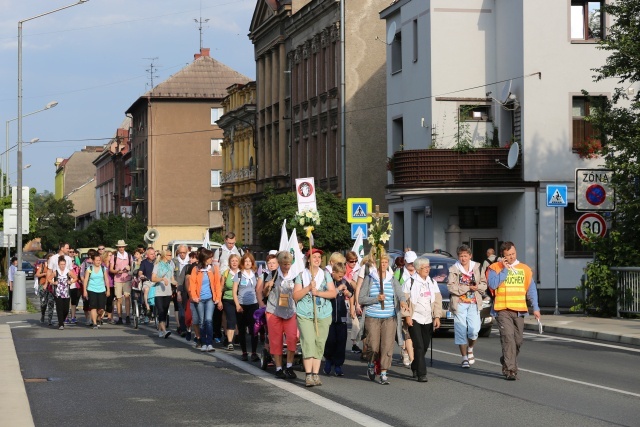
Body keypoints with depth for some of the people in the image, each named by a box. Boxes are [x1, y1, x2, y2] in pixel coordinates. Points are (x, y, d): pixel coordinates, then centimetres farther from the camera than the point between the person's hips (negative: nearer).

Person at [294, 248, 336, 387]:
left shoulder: (325, 274, 10)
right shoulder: (302, 275, 5)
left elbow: (333, 293, 1)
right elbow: (295, 296, -1)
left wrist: (318, 292, -12)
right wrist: (308, 288, -14)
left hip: (323, 315, 2)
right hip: (305, 315, -2)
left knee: (319, 344, 2)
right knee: (308, 342, -14)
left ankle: (316, 374, 8)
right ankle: (308, 375, -15)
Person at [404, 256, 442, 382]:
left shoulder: (432, 283, 12)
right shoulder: (410, 283, -3)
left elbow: (438, 300, 11)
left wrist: (437, 316, 3)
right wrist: (407, 316, -11)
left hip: (428, 320, 5)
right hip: (414, 319, -5)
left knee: (425, 347, 9)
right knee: (419, 346, -11)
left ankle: (415, 368, 29)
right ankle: (421, 374, -11)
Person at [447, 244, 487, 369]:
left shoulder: (477, 268, 10)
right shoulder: (454, 269, 3)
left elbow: (484, 284, 10)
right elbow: (451, 287, -9)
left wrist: (477, 287, -12)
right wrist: (468, 288, -12)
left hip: (474, 303, 1)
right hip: (459, 304, -1)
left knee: (474, 330, -10)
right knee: (461, 331, -3)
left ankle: (470, 349, 20)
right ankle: (465, 358, 6)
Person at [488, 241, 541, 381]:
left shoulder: (525, 269, 11)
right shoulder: (495, 268, 3)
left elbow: (531, 290, 12)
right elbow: (493, 284, -13)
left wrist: (536, 308, 5)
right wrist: (504, 269, -10)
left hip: (519, 311, 4)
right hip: (503, 310, -4)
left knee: (518, 340, 8)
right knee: (508, 338, -15)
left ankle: (506, 362, 31)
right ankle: (510, 370, -16)